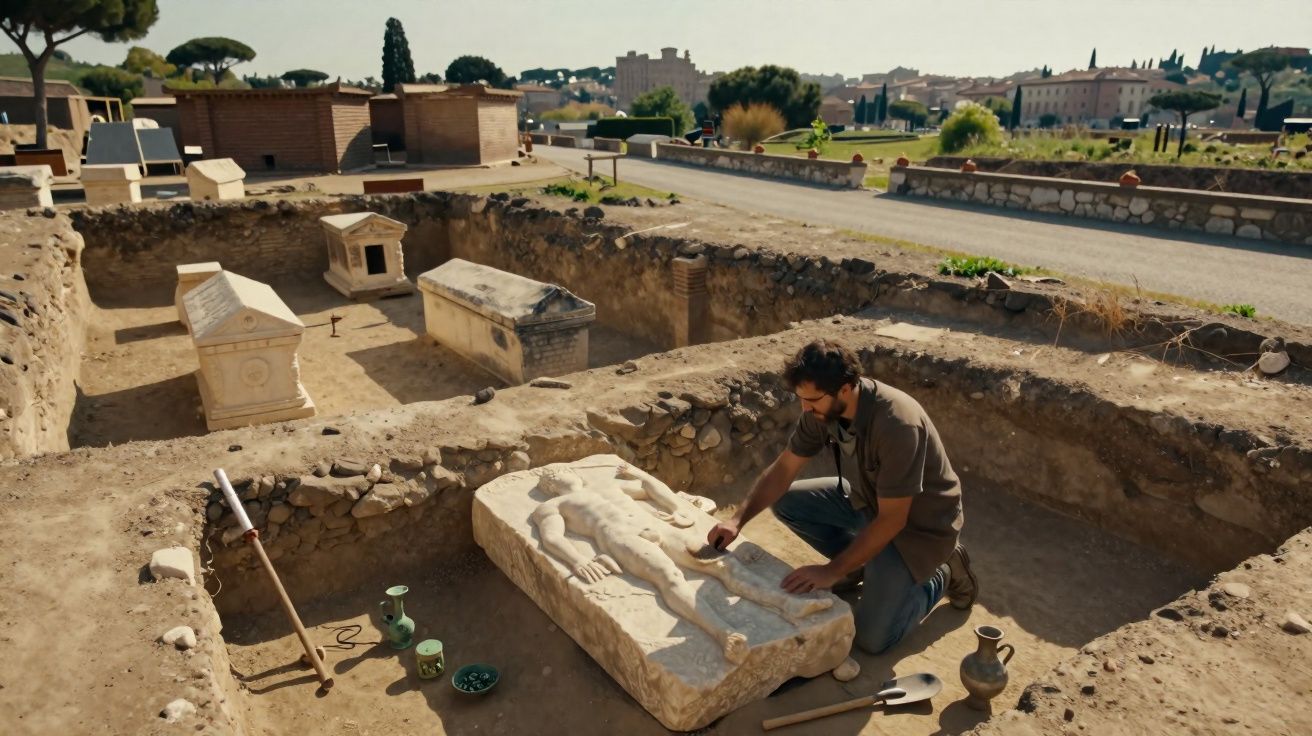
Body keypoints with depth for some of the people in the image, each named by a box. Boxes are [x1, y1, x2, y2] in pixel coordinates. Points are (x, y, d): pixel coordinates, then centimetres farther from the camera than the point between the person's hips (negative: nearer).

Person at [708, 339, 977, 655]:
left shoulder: (897, 424, -37)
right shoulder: (822, 409, -15)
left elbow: (892, 520, -32)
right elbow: (783, 469, -6)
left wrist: (832, 571, -29)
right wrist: (737, 520, -18)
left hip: (920, 523, -7)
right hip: (868, 499, 7)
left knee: (873, 637, -13)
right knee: (786, 502, -4)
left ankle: (942, 574, 12)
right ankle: (862, 563, 12)